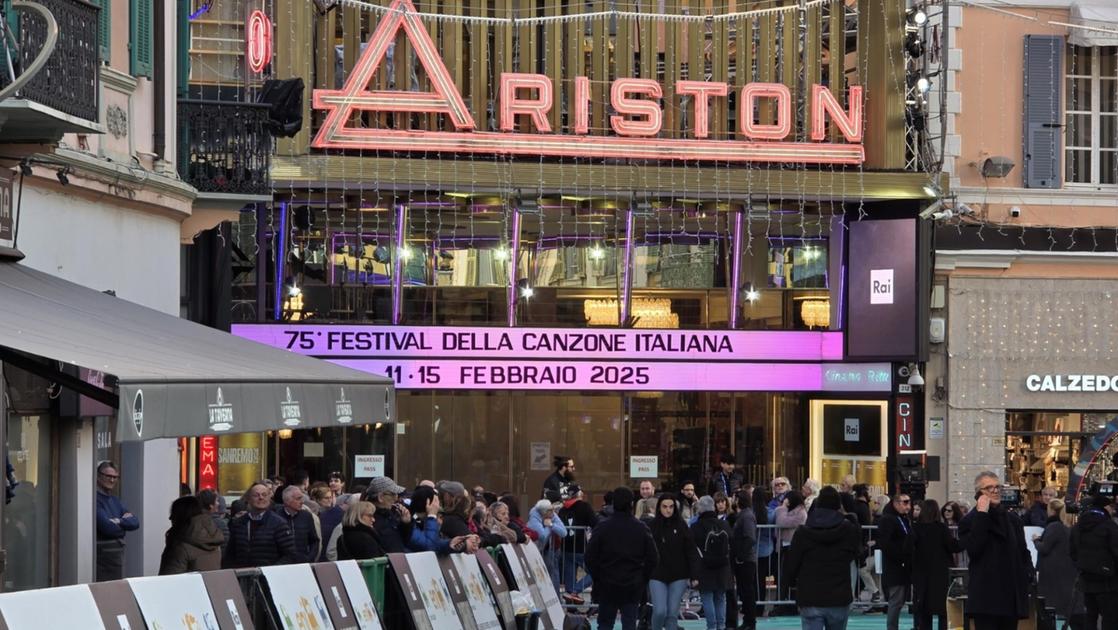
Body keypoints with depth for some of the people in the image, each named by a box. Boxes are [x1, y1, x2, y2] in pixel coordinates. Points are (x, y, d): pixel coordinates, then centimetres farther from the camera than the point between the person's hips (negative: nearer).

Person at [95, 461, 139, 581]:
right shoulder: (96, 499, -11)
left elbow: (135, 522, 6)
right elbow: (107, 527, -19)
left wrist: (119, 522, -14)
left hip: (118, 553, 8)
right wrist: (126, 522, 0)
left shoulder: (114, 500, 15)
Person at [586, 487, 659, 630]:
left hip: (607, 586, -1)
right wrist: (643, 579, 12)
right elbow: (653, 558, -2)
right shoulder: (641, 529, -3)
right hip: (634, 586, 1)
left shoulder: (603, 527, -7)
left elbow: (590, 557, -6)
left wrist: (597, 578, 8)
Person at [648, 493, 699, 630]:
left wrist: (694, 575, -7)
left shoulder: (681, 525, -2)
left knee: (672, 613, 1)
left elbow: (691, 551, -2)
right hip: (657, 576, -1)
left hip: (678, 576, 1)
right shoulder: (652, 526, -2)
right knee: (660, 611, -11)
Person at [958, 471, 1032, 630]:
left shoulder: (1012, 519, 16)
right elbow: (973, 548, -20)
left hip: (1012, 596, 6)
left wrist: (1027, 573, 2)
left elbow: (1023, 551, 22)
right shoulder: (970, 521, -2)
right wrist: (982, 515, -16)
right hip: (986, 597, -6)